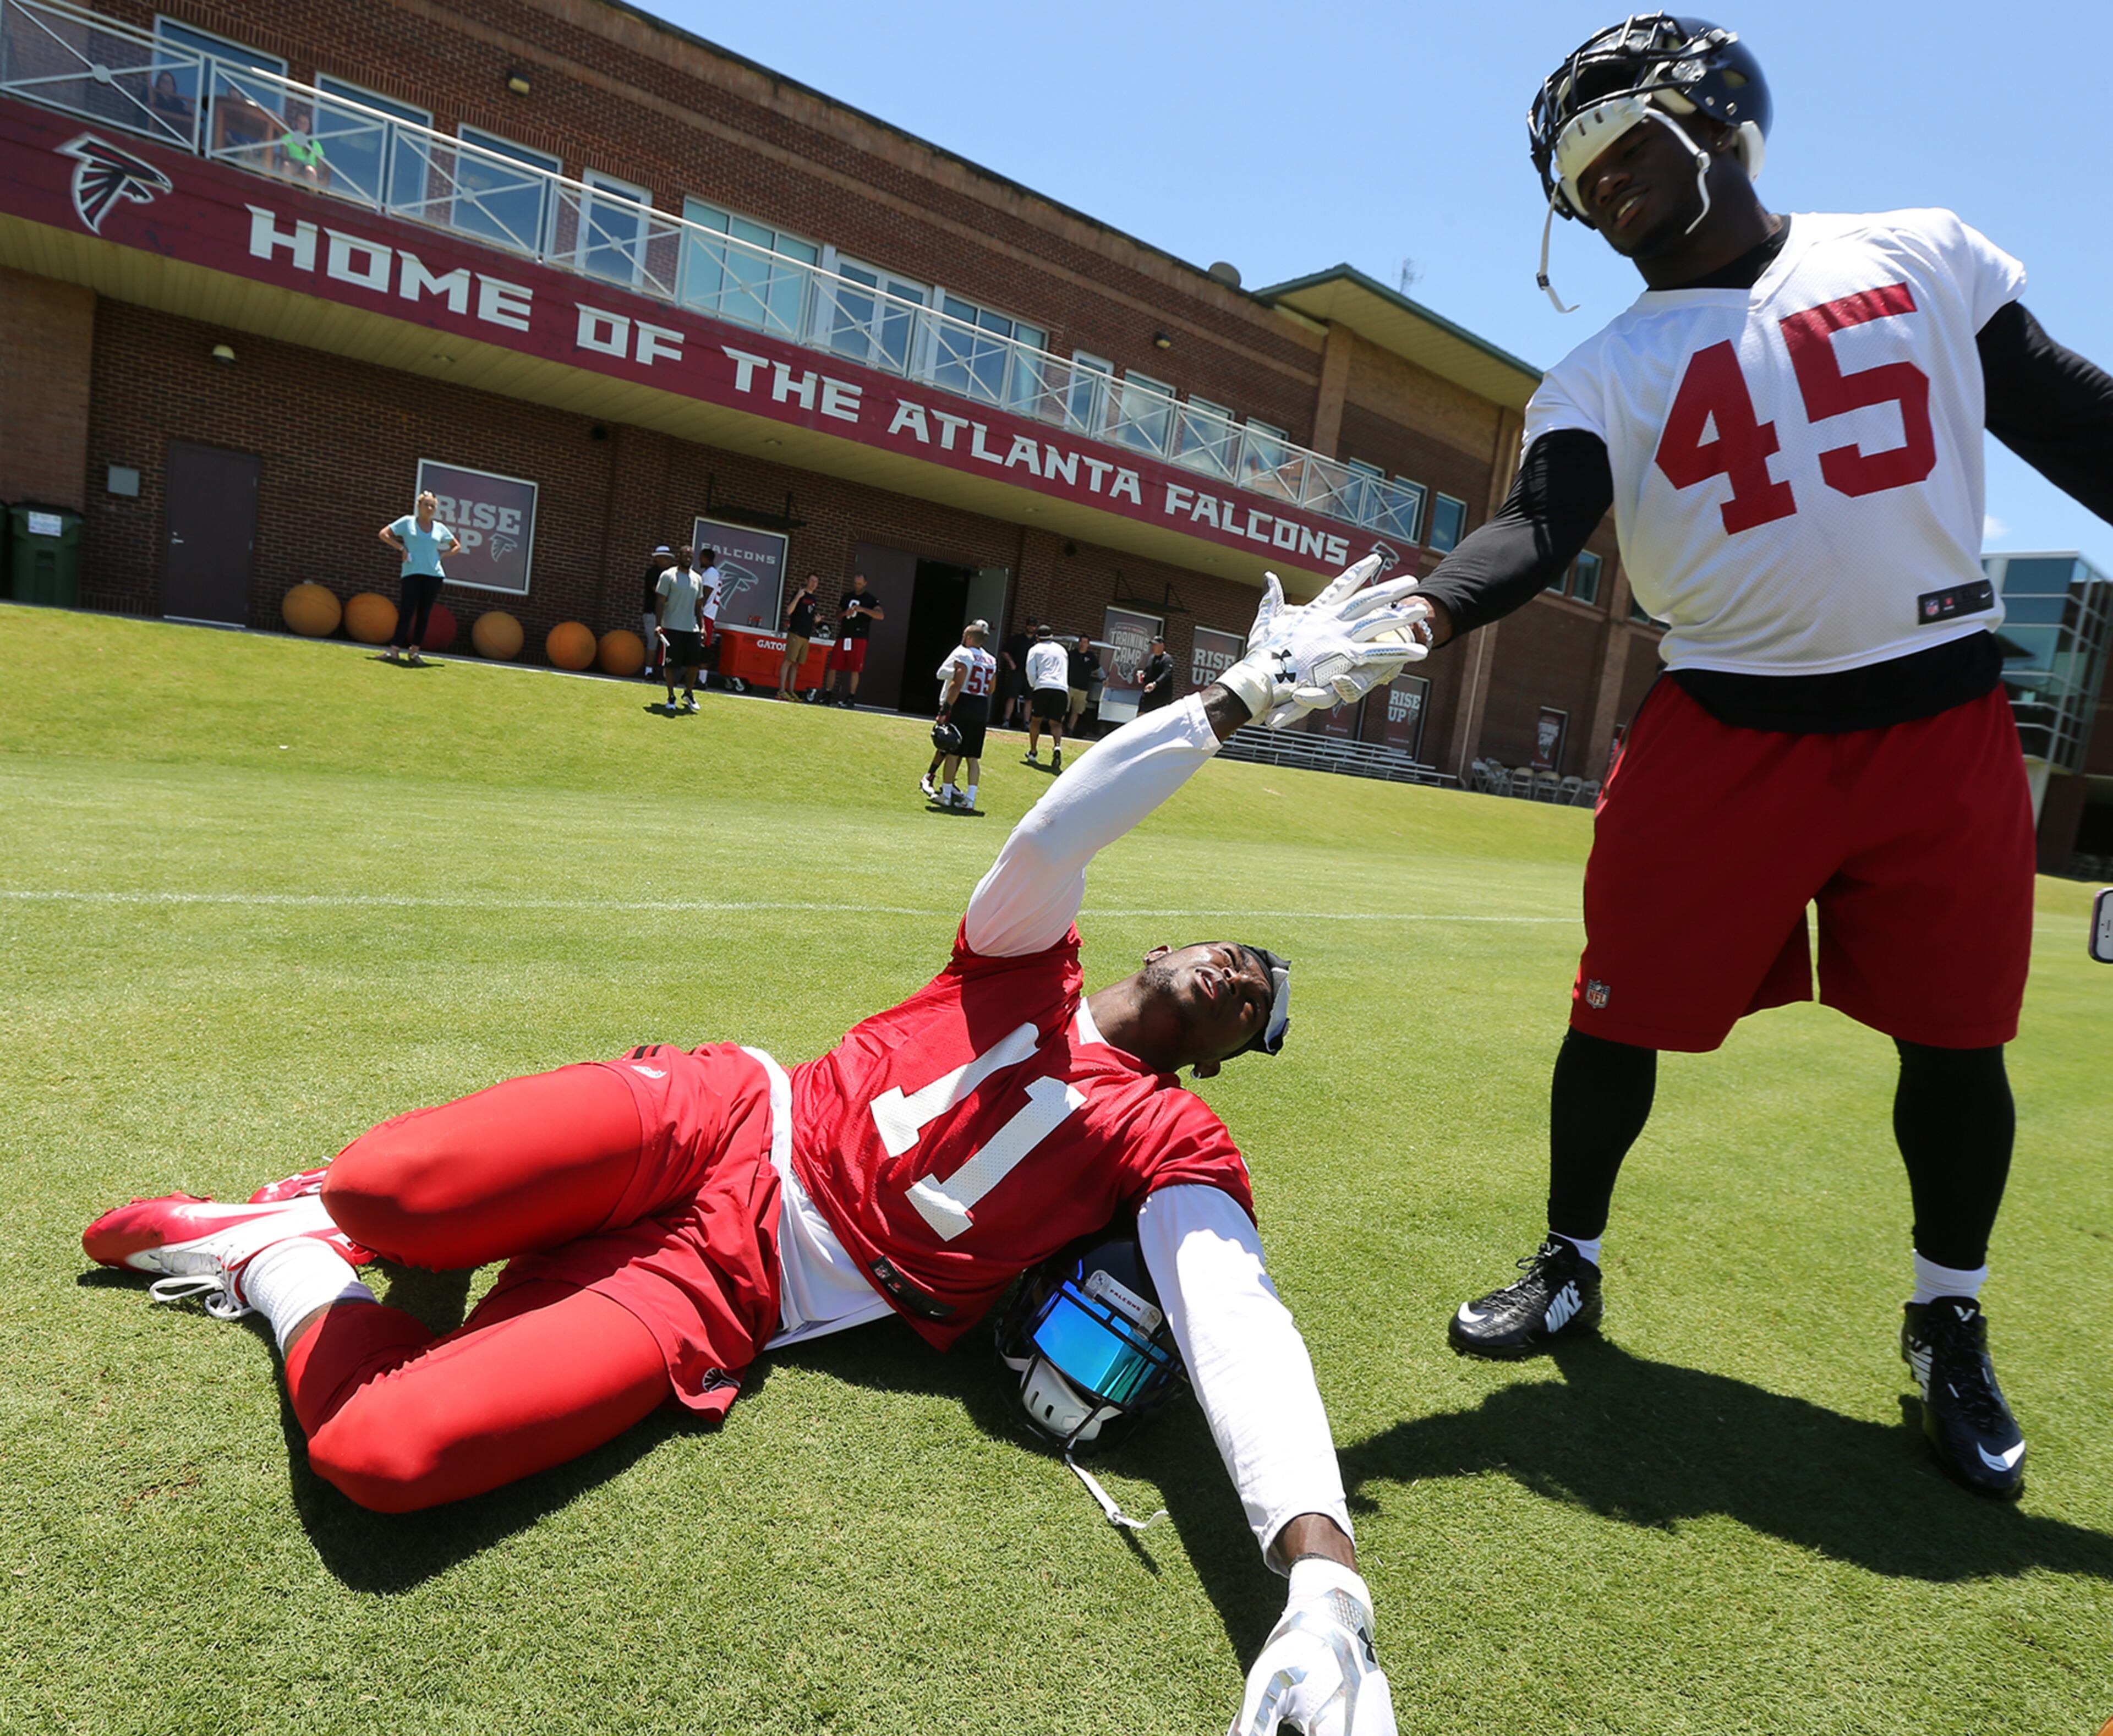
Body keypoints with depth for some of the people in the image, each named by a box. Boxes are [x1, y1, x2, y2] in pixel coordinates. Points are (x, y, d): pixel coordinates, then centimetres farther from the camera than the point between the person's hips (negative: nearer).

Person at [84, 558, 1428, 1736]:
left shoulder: (1179, 1151, 5)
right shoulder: (1027, 963, 10)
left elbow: (1240, 1326, -13)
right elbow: (1051, 839, -12)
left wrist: (1321, 1573, -30)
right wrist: (1242, 696, -15)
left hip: (736, 1285, -1)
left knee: (383, 1452, -23)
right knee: (388, 1186, -25)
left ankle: (289, 1269, 12)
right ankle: (303, 1230, 14)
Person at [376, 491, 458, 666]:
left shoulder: (440, 528, 12)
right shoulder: (408, 521, 6)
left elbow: (456, 546, 24)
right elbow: (384, 534, 7)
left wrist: (442, 554, 7)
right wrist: (401, 548, -2)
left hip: (434, 575, 3)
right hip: (412, 572, -3)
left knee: (424, 615, 4)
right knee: (406, 612, -10)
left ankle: (414, 651, 11)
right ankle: (394, 650, -10)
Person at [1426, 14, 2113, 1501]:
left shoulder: (1925, 255, 8)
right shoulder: (1605, 374, 4)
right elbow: (1541, 528, -13)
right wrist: (1422, 612, -33)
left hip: (1941, 723, 1)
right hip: (1726, 734, 0)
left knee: (1955, 1038, 6)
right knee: (1623, 1016, 0)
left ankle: (1950, 1328, 30)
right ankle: (1570, 1264, 24)